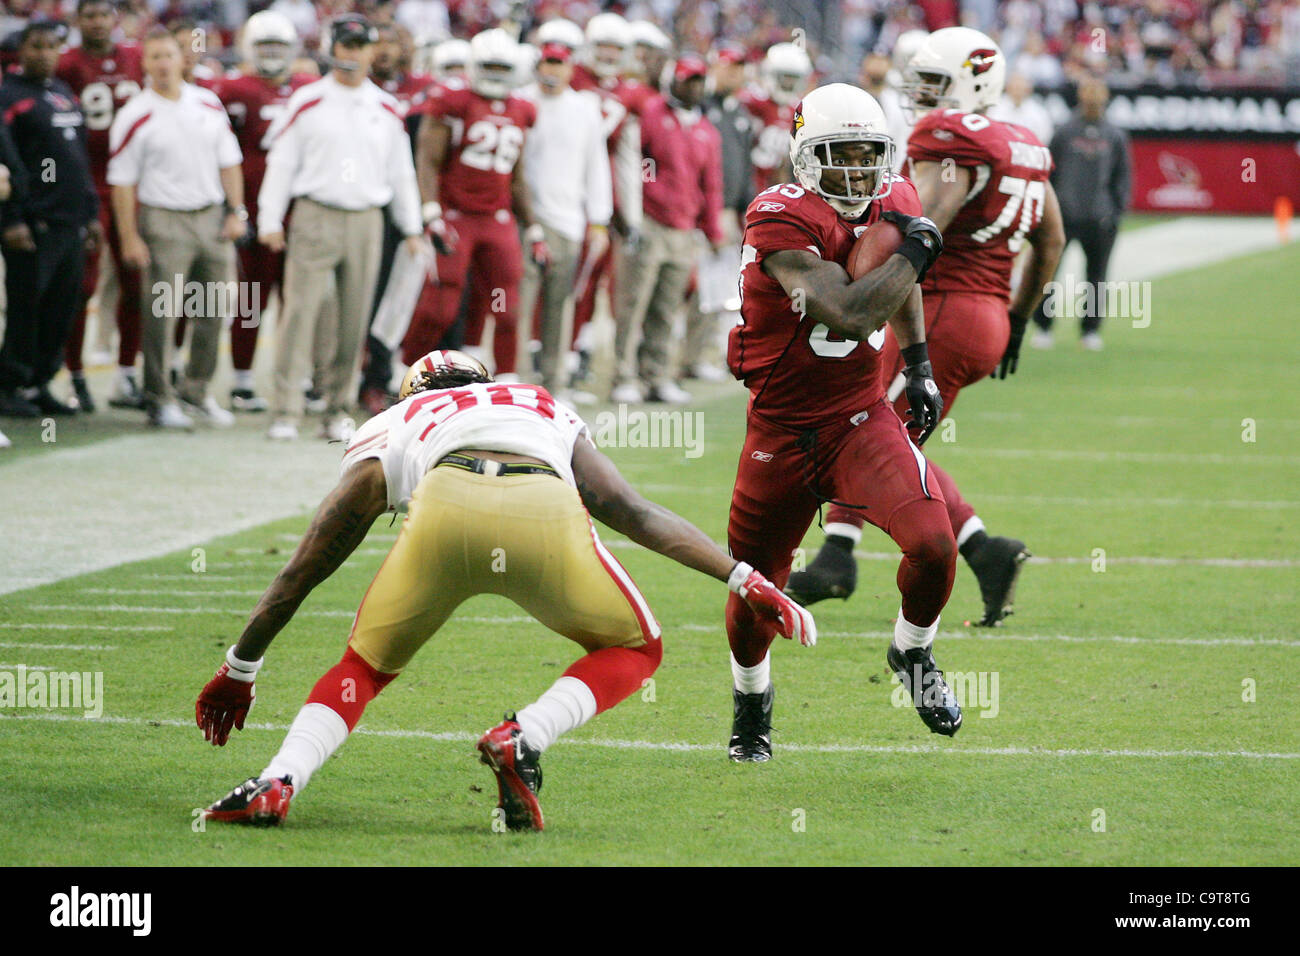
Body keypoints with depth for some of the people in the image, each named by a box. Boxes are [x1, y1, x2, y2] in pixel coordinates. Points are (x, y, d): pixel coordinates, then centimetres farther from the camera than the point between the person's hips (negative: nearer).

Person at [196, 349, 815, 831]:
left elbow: (304, 570, 41)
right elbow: (637, 515, 35)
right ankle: (523, 740, 2)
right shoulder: (548, 414, 43)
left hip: (446, 507, 0)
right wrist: (744, 579, 37)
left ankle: (276, 784, 2)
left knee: (366, 665, 24)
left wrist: (239, 670, 49)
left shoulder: (387, 431, 37)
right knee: (633, 650, 26)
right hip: (546, 512, 0)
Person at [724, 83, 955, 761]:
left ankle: (912, 655, 11)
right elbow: (852, 315, -32)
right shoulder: (780, 220, -22)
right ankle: (751, 699, 44)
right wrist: (915, 252, -21)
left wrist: (919, 365, 16)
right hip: (782, 430, -3)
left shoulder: (892, 203, -1)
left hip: (863, 419, 3)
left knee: (933, 545, -21)